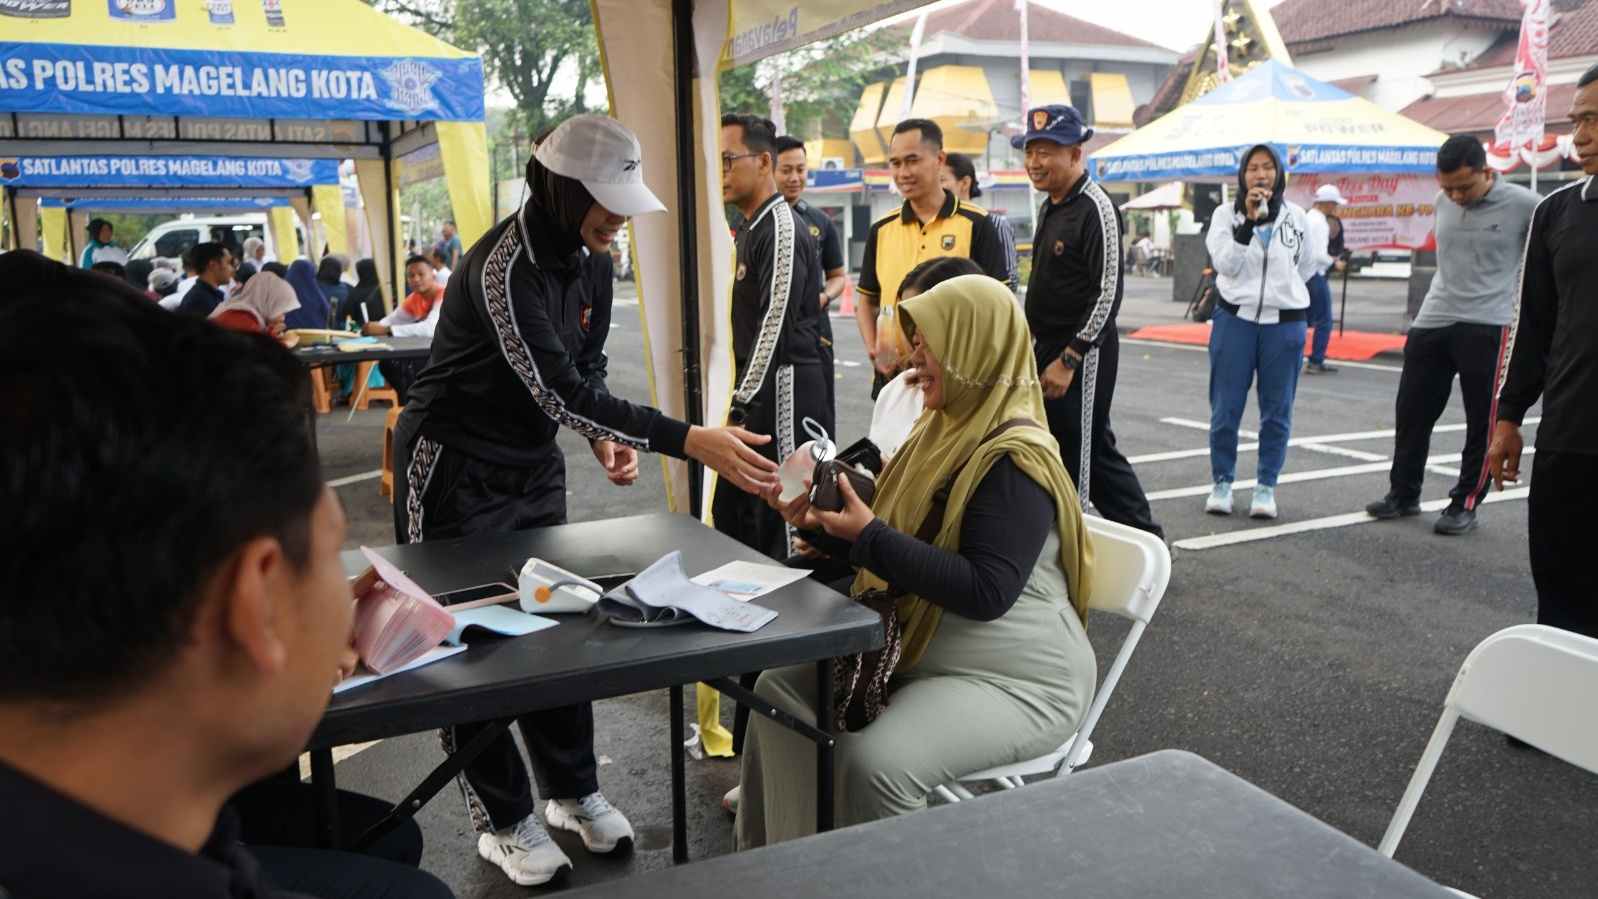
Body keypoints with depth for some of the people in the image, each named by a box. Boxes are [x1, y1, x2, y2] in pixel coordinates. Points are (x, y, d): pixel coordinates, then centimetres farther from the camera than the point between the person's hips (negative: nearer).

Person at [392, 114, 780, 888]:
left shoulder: (591, 260, -1)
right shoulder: (502, 266, -28)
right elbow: (557, 389, -36)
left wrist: (607, 436, -10)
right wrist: (688, 441, -41)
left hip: (533, 464, 7)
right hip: (456, 471, -7)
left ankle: (572, 791, 27)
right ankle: (503, 820, 17)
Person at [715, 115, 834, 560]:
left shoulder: (782, 226, -14)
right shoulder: (752, 226, 17)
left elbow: (775, 321, -20)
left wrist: (743, 402, -19)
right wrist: (739, 397, 18)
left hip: (783, 388, -10)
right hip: (756, 388, 10)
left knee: (782, 514, -3)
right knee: (731, 510, 14)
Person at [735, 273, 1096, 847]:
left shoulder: (1014, 461, -20)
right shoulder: (948, 432, 8)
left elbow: (986, 593, -29)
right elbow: (895, 548, 14)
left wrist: (869, 536, -26)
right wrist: (821, 524, -2)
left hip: (1015, 680, -9)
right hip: (916, 650, 9)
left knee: (874, 761, -30)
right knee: (778, 691, 1)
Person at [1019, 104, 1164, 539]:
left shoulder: (1096, 209, -15)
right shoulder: (1049, 208, 13)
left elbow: (1108, 293, -20)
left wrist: (1068, 360, -21)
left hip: (1083, 353, -9)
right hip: (1050, 348, 9)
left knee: (1076, 457, -2)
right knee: (1094, 451, 16)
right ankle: (1145, 538, 29)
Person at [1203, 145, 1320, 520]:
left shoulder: (1296, 217, 5)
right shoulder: (1226, 214, -1)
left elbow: (1306, 267, 20)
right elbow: (1225, 264, -15)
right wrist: (1248, 221, -22)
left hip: (1285, 324, 2)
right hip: (1235, 320, -2)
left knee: (1277, 412, 5)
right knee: (1226, 409, 2)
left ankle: (1267, 486, 14)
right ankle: (1222, 483, 15)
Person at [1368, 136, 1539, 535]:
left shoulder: (1523, 205, -8)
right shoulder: (1443, 203, 8)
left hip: (1487, 326, -5)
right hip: (1431, 323, 5)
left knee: (1482, 422, 2)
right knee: (1411, 412, 8)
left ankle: (1465, 504, 14)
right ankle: (1403, 494, 22)